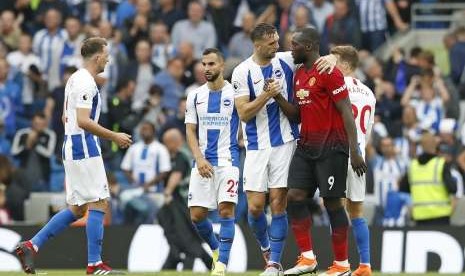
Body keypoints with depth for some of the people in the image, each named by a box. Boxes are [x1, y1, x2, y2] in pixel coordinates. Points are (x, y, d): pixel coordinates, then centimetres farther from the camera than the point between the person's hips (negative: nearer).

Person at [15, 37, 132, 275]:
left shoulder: (76, 79, 17)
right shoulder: (86, 82, -14)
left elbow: (66, 118, 24)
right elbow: (83, 121, -23)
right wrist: (113, 136, -17)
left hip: (72, 147, 10)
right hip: (85, 150, -10)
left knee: (77, 209, 11)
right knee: (99, 204, -6)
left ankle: (31, 246, 6)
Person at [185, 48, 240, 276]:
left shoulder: (234, 93, -1)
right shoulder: (196, 96, 9)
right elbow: (190, 131, 8)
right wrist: (199, 159, -5)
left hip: (227, 160, -4)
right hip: (203, 161, 4)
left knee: (226, 209, -15)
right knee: (196, 214, 1)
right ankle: (216, 249, 28)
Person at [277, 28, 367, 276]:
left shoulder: (329, 73, -12)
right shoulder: (299, 74, 15)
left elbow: (346, 112, -15)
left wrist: (354, 151, -20)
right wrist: (278, 98, 2)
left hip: (331, 148, -8)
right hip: (306, 146, 8)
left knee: (332, 202, -4)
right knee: (295, 197, -2)